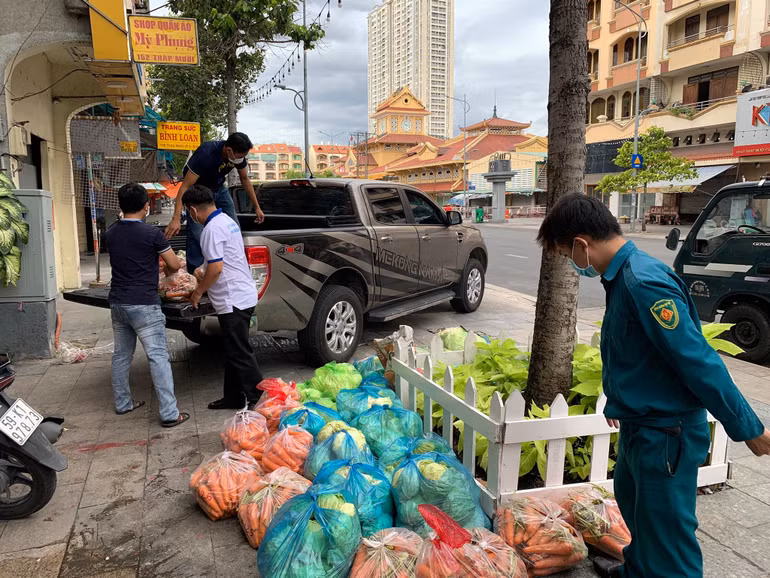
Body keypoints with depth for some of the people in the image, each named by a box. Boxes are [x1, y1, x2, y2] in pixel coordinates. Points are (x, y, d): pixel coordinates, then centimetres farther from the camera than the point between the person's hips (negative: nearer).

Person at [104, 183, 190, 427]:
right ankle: (169, 413, -6)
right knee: (158, 357, -5)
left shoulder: (110, 234, 6)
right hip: (143, 305, -6)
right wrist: (166, 269, 18)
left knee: (121, 355, 18)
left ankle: (122, 403, 29)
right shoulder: (151, 233, -12)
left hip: (117, 303, 7)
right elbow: (175, 265, -4)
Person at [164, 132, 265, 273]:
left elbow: (245, 179, 2)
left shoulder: (239, 154, -18)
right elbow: (185, 186, -35)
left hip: (219, 188, 6)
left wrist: (257, 207, 5)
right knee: (197, 233, -16)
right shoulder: (205, 154, -36)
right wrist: (176, 219, -41)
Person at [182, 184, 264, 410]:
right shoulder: (227, 220, 15)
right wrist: (203, 278, 32)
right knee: (233, 351, 16)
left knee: (240, 353, -3)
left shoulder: (212, 228, -16)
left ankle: (259, 399, 3)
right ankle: (234, 397, 25)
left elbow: (216, 268, -20)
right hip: (243, 296, 10)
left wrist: (198, 292, -7)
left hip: (233, 300, -10)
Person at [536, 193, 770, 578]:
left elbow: (698, 361, -26)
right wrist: (618, 399, 26)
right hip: (641, 424, 10)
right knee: (633, 501, 29)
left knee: (668, 532, 6)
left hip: (666, 433, -10)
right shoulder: (623, 276, 2)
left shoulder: (644, 283, -29)